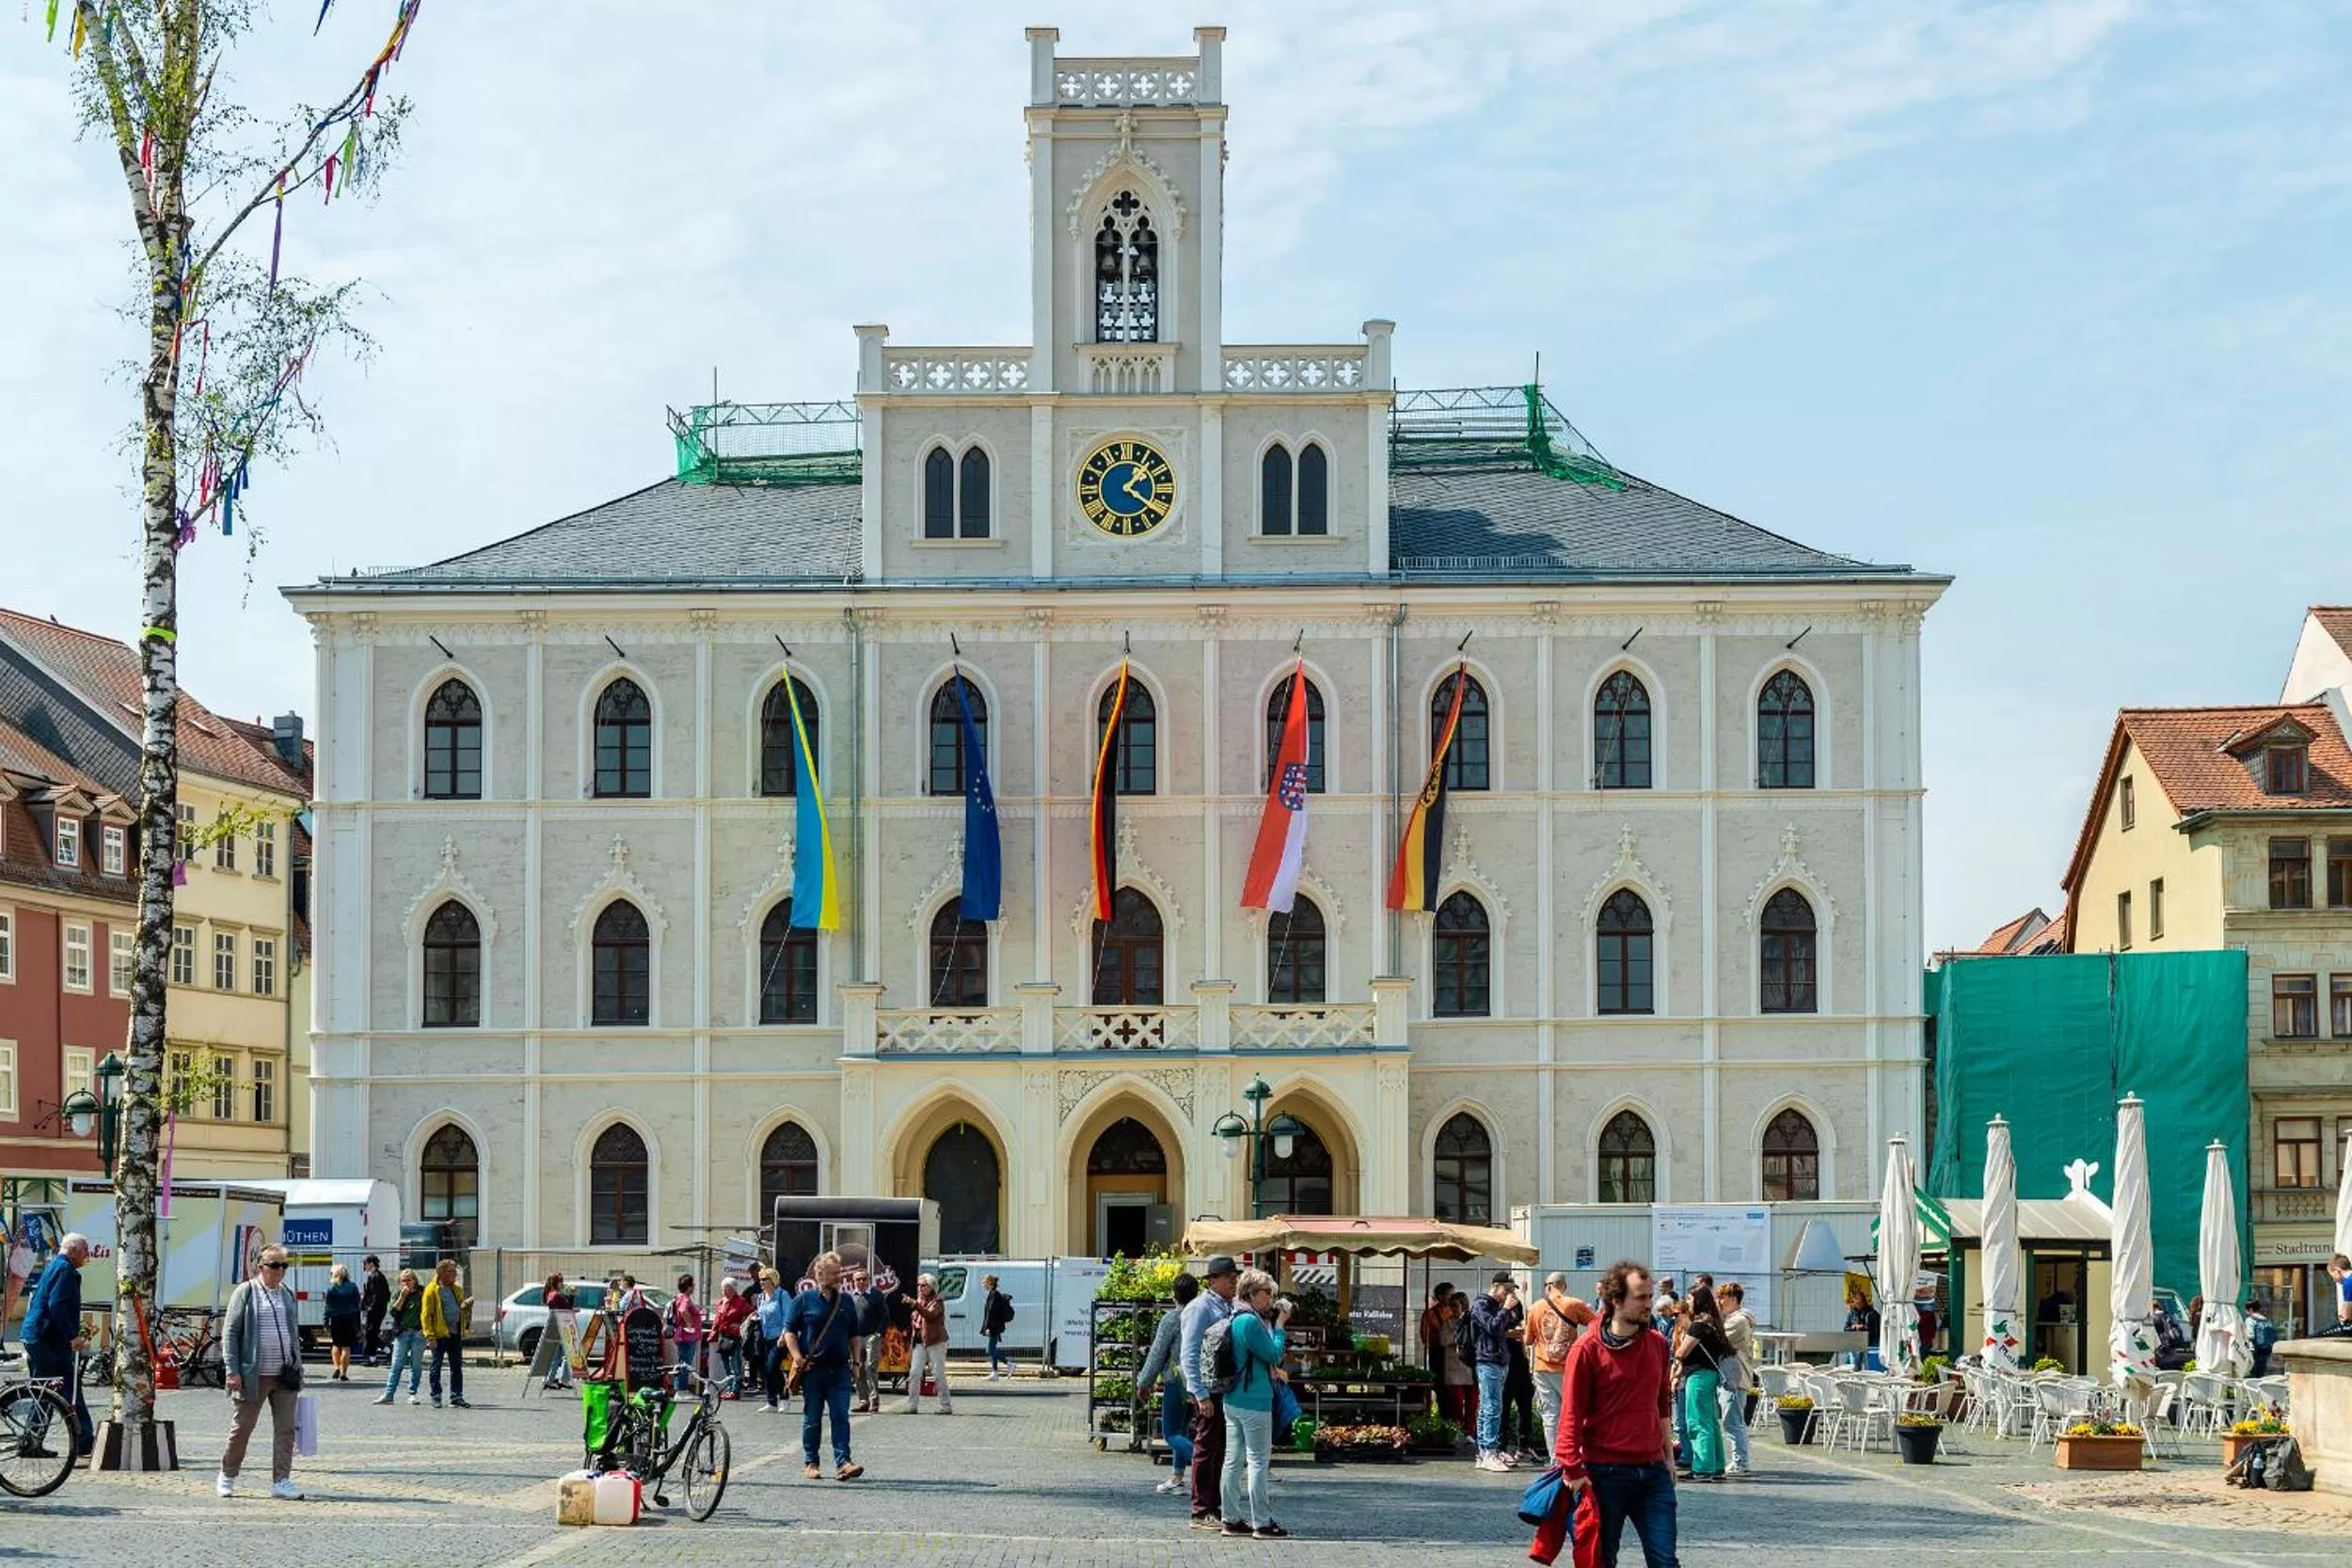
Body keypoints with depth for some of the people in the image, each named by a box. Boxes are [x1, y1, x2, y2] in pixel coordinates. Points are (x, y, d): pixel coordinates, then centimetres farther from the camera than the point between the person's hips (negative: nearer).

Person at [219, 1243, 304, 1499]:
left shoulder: (287, 1294, 15)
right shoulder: (246, 1291, -1)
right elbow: (230, 1333, -4)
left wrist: (298, 1369, 15)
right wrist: (232, 1370, -11)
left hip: (285, 1374, 5)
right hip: (254, 1375, -5)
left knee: (285, 1429, -1)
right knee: (242, 1427, 4)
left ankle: (281, 1481, 2)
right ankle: (227, 1476, 21)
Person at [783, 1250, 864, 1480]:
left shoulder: (847, 1301, 12)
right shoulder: (804, 1299, 0)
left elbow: (855, 1335, 19)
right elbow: (789, 1332, 0)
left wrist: (856, 1360, 8)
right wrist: (799, 1359, -11)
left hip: (840, 1369, 3)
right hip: (812, 1369, -2)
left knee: (841, 1417, -5)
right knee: (812, 1419, 6)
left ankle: (843, 1462, -10)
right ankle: (810, 1463, 15)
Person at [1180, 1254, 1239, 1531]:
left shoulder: (1231, 1308, 15)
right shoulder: (1200, 1308, -11)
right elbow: (1189, 1355, -15)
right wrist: (1201, 1394, -19)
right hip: (1210, 1391, -8)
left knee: (1222, 1451, 12)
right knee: (1206, 1450, -3)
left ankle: (1216, 1508, 18)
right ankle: (1201, 1512, 1)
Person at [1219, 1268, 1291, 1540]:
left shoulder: (1236, 1319, 14)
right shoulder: (1251, 1321, -17)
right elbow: (1274, 1354, -14)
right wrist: (1279, 1326, -6)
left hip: (1232, 1399, 10)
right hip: (1254, 1401, -10)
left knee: (1233, 1460, 10)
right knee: (1258, 1461, -3)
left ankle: (1232, 1519, 13)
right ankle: (1261, 1523, 0)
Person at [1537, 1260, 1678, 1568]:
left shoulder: (1657, 1343, 7)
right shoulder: (1588, 1348, -9)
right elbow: (1572, 1413, -8)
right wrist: (1573, 1470, -12)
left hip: (1653, 1471, 4)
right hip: (1605, 1473, -4)